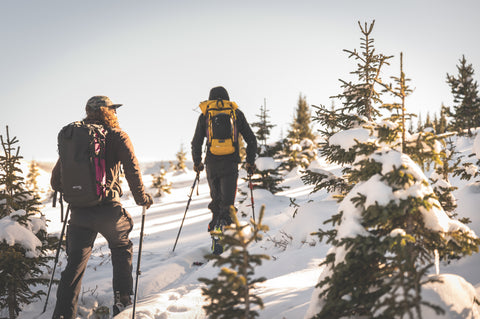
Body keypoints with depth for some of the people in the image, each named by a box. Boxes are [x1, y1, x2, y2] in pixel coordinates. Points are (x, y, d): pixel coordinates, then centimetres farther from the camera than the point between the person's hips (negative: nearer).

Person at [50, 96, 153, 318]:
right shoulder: (116, 136, 0)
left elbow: (56, 180, 14)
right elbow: (132, 168, -11)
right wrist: (141, 197, 3)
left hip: (78, 210, 3)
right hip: (107, 208, -3)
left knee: (75, 262, 10)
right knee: (121, 248, 23)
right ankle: (122, 299, 20)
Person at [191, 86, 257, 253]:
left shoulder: (205, 116, 7)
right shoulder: (237, 114, 8)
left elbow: (196, 143, 4)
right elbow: (251, 140, 8)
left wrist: (197, 162, 19)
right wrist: (250, 162, 18)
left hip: (212, 165, 1)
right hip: (231, 165, -1)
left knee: (216, 200, 18)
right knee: (227, 203, -1)